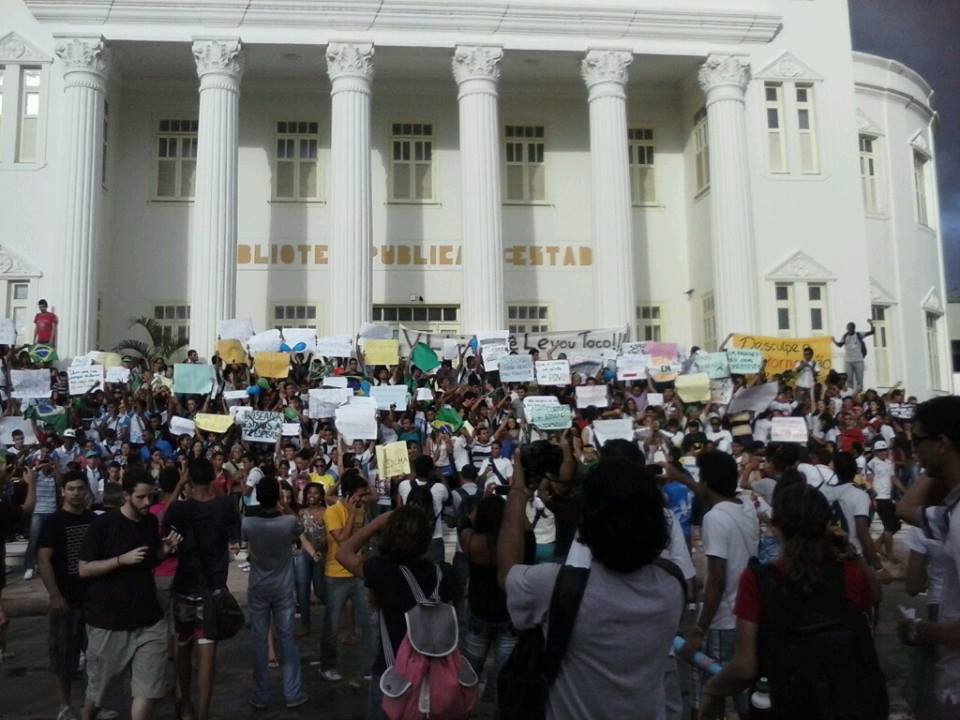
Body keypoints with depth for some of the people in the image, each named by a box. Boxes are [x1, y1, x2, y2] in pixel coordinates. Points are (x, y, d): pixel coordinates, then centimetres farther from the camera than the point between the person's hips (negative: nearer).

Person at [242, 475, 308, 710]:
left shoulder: (248, 524, -16)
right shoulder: (289, 522, -17)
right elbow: (299, 529, 9)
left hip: (258, 589, 0)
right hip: (283, 589, 0)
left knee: (259, 641, 9)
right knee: (286, 638, 9)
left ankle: (260, 696, 17)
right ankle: (293, 693, 14)